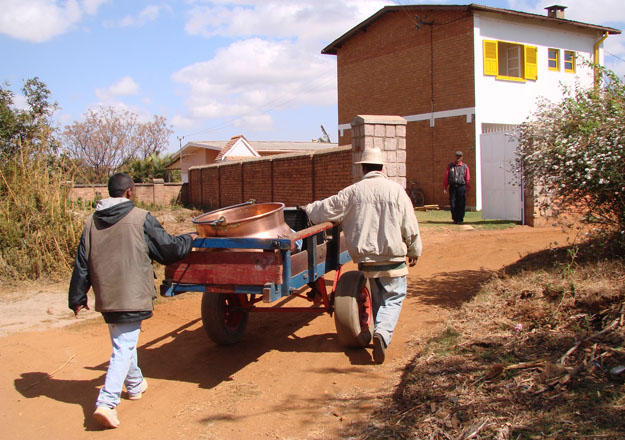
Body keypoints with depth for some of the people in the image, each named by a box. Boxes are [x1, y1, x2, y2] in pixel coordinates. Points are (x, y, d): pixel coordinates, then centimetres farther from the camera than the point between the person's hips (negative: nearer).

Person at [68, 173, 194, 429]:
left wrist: (77, 297, 17)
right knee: (124, 348, -2)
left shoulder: (92, 222, 6)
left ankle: (135, 384, 42)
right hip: (131, 296, -6)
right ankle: (106, 403, -12)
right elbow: (169, 249, -3)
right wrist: (189, 240, 17)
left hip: (106, 298, 6)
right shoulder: (140, 218, -10)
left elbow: (82, 264, 9)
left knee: (123, 342, 23)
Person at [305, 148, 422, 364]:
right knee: (393, 298, 5)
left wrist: (307, 208, 26)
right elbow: (410, 227, -2)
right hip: (393, 257, -2)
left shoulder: (353, 192, -2)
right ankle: (382, 332, -17)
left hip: (366, 257, 2)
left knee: (378, 299, 21)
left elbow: (327, 208, 5)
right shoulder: (396, 190, -5)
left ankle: (380, 334, 24)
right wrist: (415, 251, 13)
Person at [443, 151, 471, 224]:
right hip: (452, 187, 1)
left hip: (461, 187, -1)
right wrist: (445, 188, 4)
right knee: (452, 204, 0)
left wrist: (468, 188, 3)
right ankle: (455, 218, 14)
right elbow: (446, 177, 9)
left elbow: (467, 179, 7)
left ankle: (460, 219, 6)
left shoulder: (465, 166, 7)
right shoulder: (450, 166, 10)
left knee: (461, 205, -2)